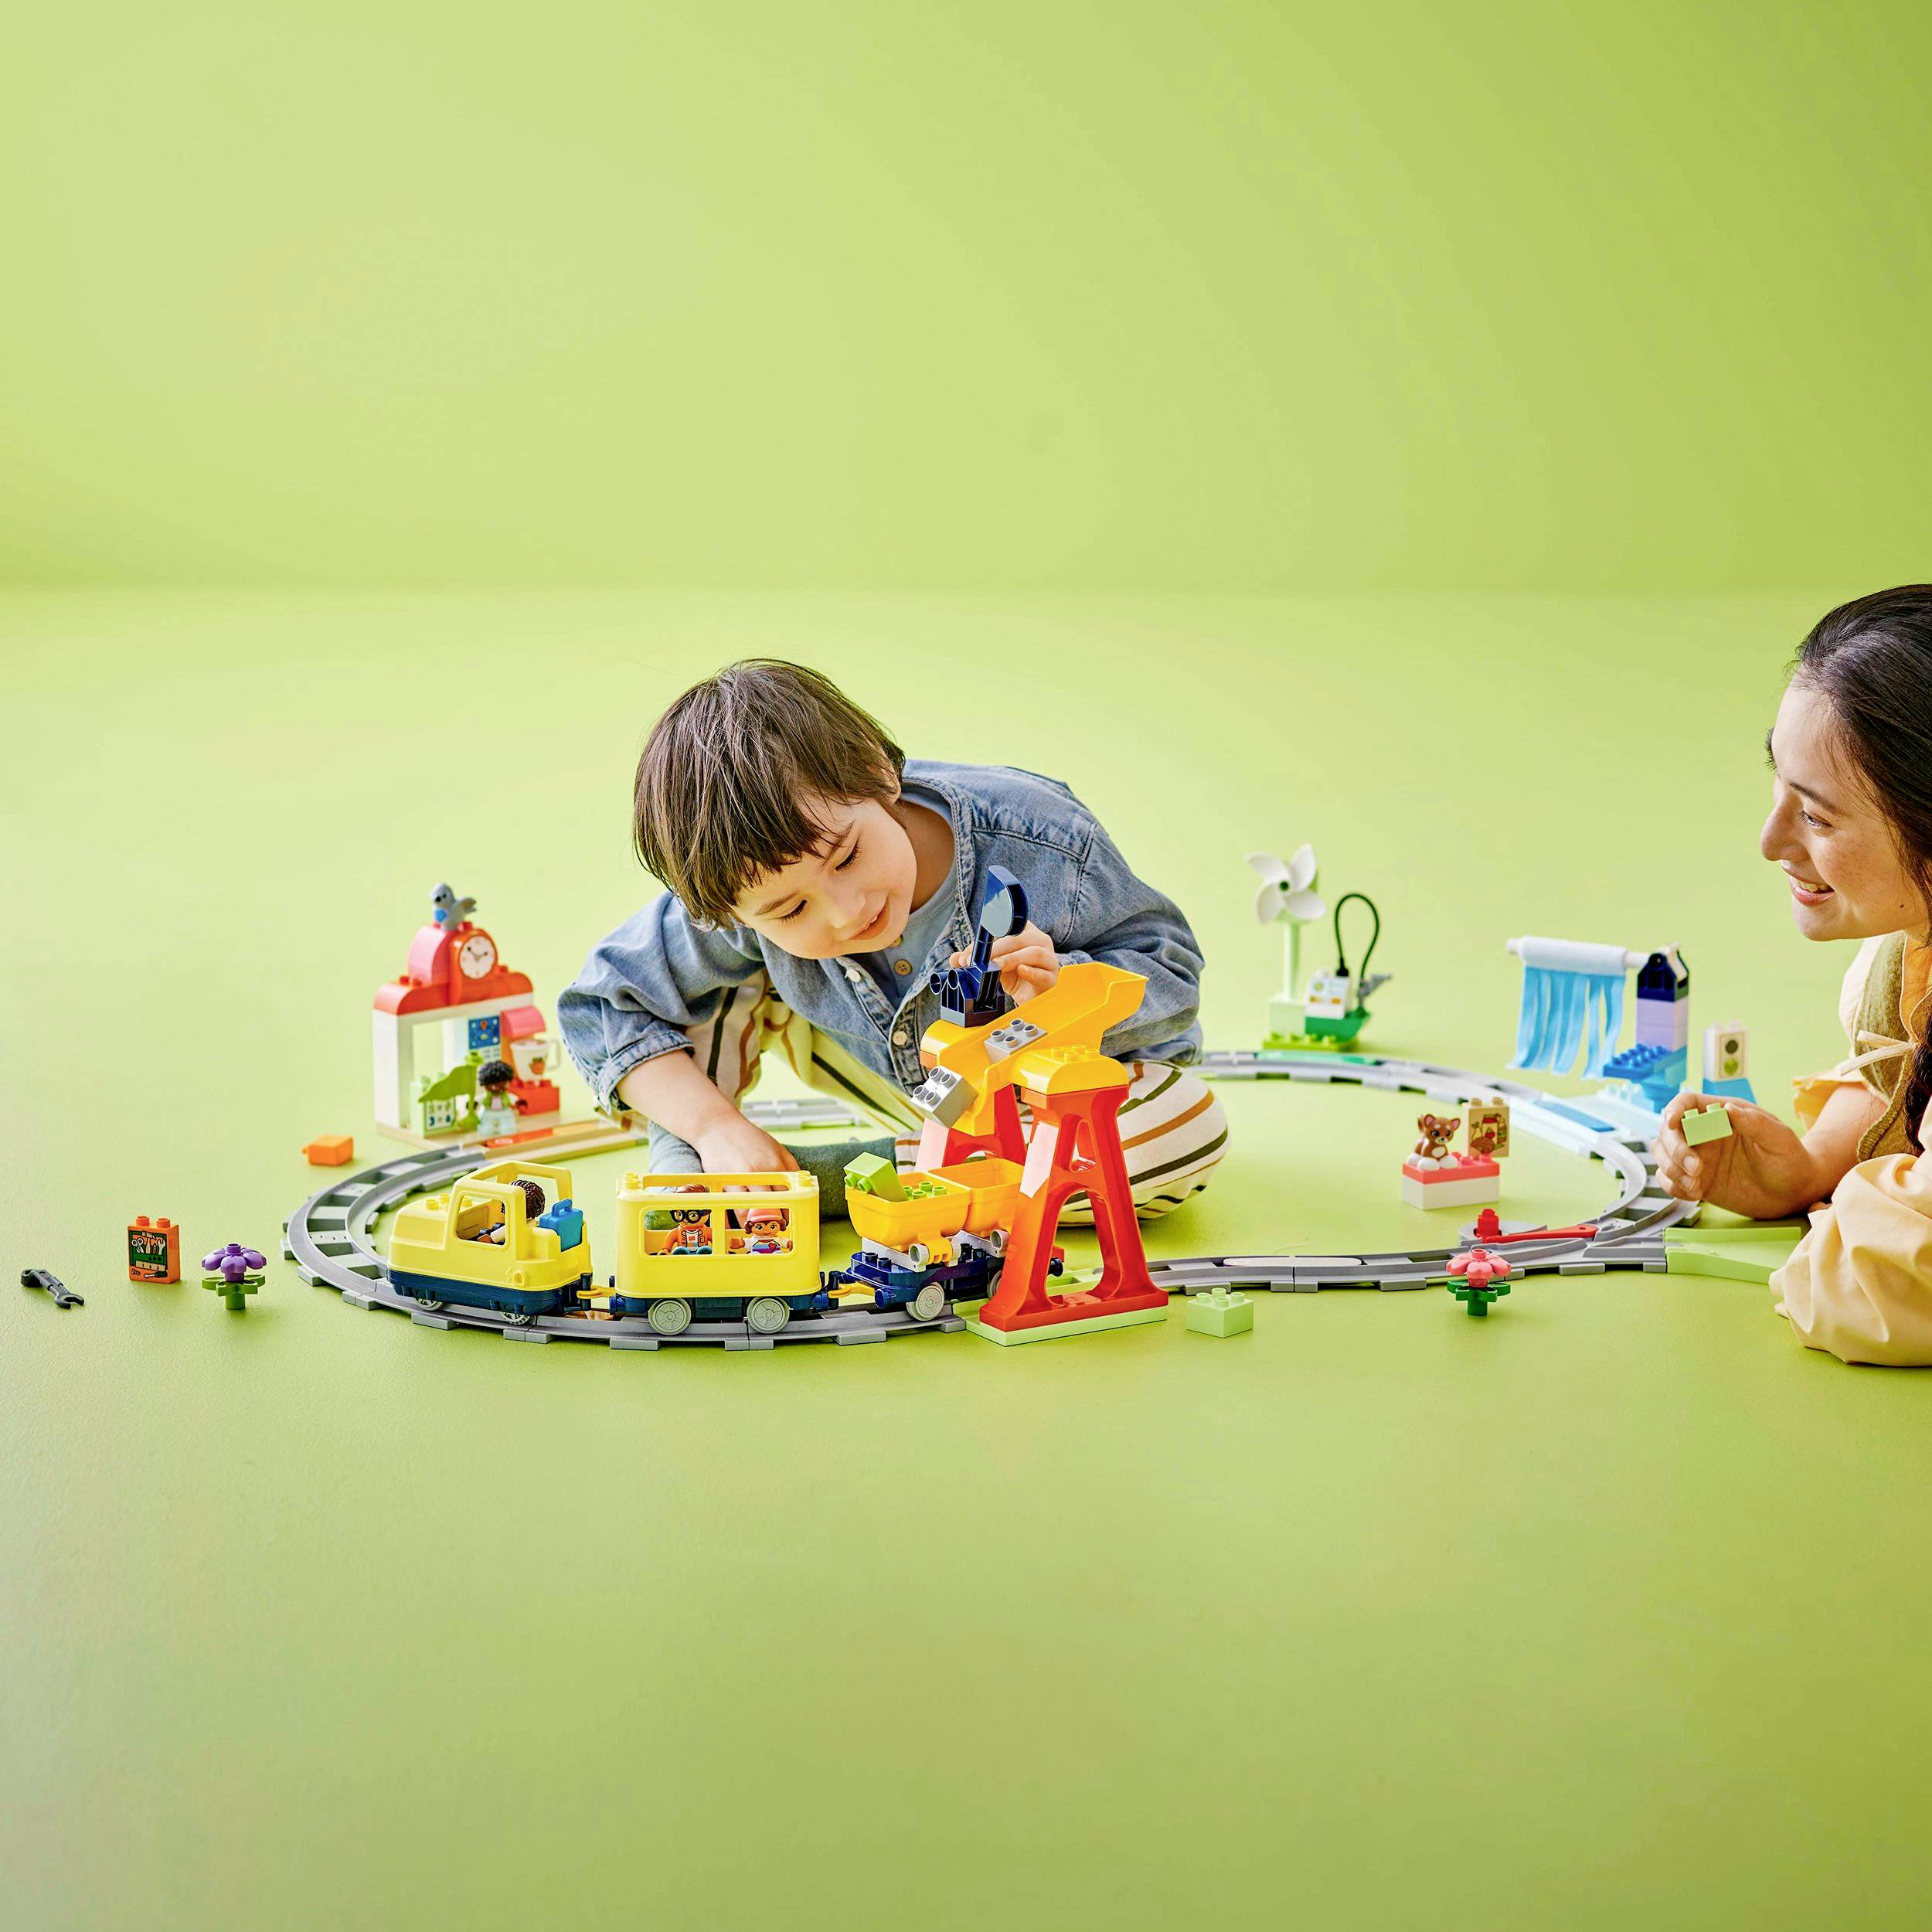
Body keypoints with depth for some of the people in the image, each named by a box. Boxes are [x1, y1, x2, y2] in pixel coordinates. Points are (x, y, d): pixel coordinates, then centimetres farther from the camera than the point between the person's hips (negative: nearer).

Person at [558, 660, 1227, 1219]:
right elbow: (602, 1007, -17)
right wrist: (714, 1126, -29)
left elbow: (1169, 969, -22)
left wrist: (1063, 989, -43)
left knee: (1191, 1129, -34)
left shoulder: (1043, 848, -36)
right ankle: (683, 1164, -7)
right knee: (737, 963, -20)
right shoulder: (756, 903, -29)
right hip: (903, 1085, 1)